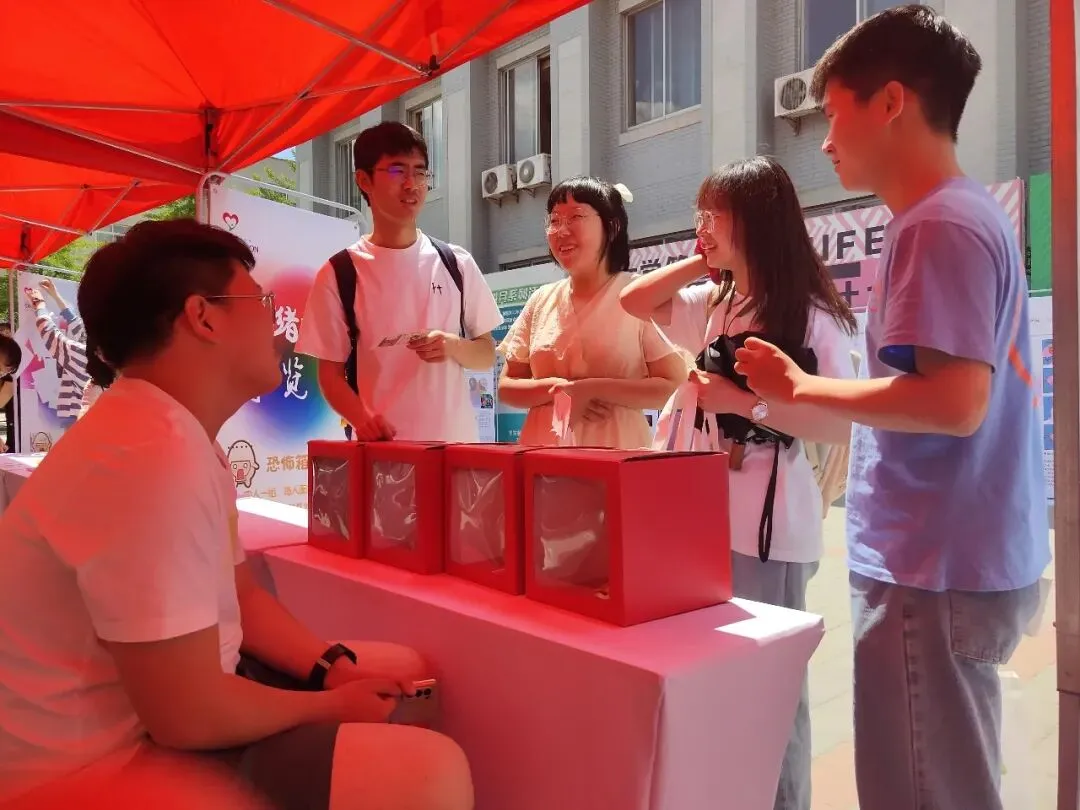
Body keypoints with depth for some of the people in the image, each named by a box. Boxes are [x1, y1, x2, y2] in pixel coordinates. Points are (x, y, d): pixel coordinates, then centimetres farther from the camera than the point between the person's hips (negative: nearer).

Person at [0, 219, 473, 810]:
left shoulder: (179, 435, 8)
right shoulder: (155, 458, -28)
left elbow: (239, 595, 13)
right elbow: (188, 715, -27)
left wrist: (334, 668, -2)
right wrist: (335, 704, -10)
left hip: (168, 689, 10)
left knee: (402, 669, 13)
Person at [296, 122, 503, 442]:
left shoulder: (456, 263, 6)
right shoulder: (339, 274, -1)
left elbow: (487, 353, 11)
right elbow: (331, 373, 0)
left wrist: (454, 346, -10)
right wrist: (363, 419, -19)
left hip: (456, 439, 2)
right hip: (383, 444, -2)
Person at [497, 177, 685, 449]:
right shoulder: (541, 300, 9)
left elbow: (674, 386, -8)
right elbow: (506, 387, 10)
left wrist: (593, 389, -14)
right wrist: (557, 388, -6)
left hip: (616, 453, -3)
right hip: (543, 452, 4)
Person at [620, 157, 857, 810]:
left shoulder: (813, 316, -12)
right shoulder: (713, 302, 9)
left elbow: (841, 427, -17)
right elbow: (632, 304, 16)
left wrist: (742, 401, -22)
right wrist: (698, 262, 6)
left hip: (771, 524, -7)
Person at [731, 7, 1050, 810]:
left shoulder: (937, 226, -16)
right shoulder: (972, 215, 15)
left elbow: (954, 404, -25)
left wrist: (799, 388, -14)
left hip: (932, 572, -10)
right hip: (960, 562, 10)